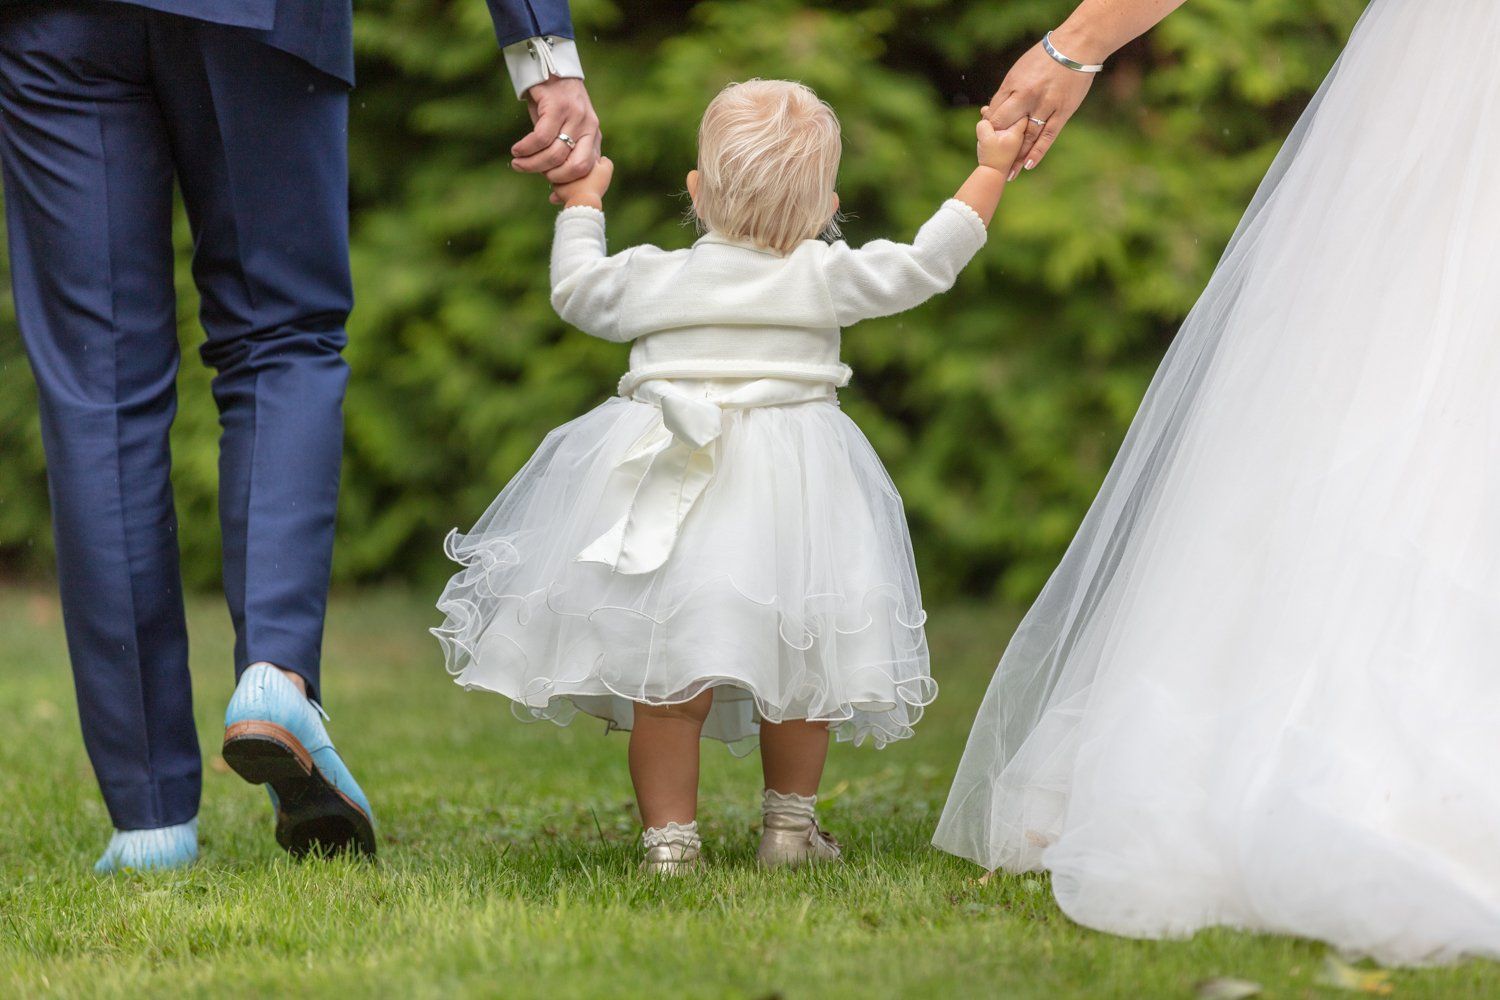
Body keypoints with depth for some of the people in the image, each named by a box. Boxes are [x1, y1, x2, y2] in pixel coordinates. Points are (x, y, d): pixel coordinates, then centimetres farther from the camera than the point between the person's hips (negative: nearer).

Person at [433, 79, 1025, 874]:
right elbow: (929, 262, 9)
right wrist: (991, 169, 19)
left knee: (667, 665, -1)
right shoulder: (826, 278, 3)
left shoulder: (655, 279, 8)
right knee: (795, 662, 11)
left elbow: (576, 289, 25)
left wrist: (581, 203, 41)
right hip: (787, 499, -1)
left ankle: (669, 833, -3)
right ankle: (790, 822, 21)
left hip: (669, 490, 1)